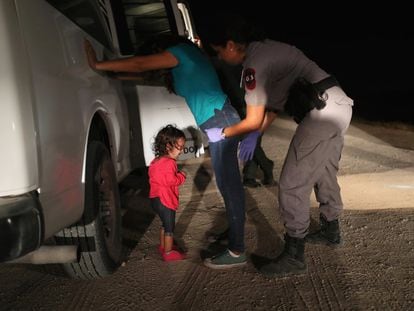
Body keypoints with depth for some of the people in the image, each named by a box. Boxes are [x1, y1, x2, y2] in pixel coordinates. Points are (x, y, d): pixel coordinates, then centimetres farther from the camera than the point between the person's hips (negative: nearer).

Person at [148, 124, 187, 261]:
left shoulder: (157, 160, 9)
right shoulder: (168, 163, -23)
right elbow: (172, 180, -29)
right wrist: (181, 175, -10)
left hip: (157, 198, 10)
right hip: (165, 200, -10)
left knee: (165, 224, 25)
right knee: (169, 227, 2)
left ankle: (163, 246, 38)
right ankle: (168, 252, 11)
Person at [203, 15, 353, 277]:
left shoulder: (254, 64, -13)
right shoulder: (267, 50, 17)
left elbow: (253, 121, -8)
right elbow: (276, 104, 22)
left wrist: (222, 133, 8)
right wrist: (255, 136, 20)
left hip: (323, 111, -10)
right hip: (339, 105, 10)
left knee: (292, 184, -7)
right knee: (324, 174, 24)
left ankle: (294, 257, 0)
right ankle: (331, 231, 43)